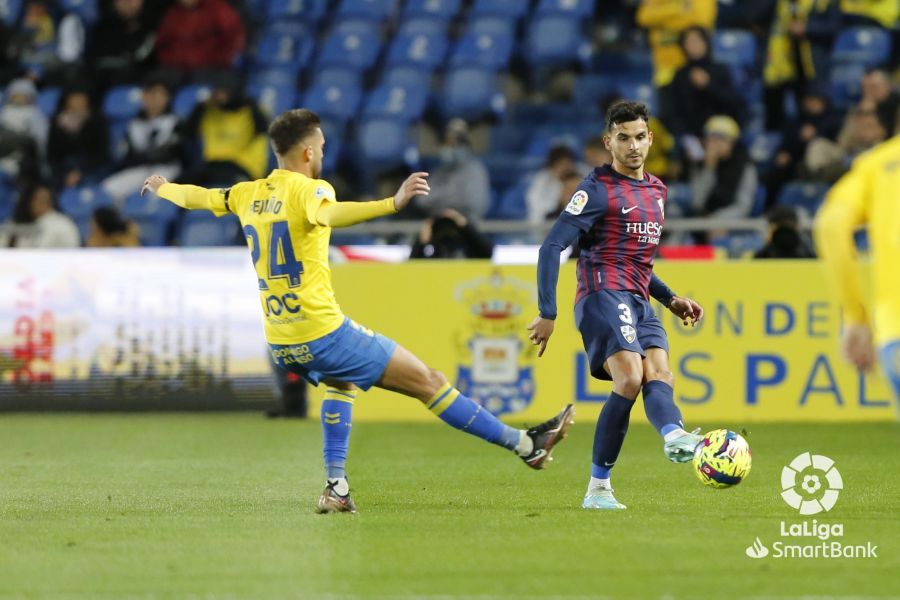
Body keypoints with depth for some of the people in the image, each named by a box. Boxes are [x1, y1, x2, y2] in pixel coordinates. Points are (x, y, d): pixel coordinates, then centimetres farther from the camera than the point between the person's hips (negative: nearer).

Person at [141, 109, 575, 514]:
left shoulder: (248, 195, 8)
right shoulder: (306, 189, -12)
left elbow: (197, 197, 25)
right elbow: (329, 215, -36)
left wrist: (162, 188, 47)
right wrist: (392, 204, -50)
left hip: (280, 344, 7)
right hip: (323, 333, -7)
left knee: (341, 382, 36)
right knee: (425, 381, -1)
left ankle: (336, 486, 23)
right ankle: (526, 444, 2)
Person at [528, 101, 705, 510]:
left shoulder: (656, 191, 22)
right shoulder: (599, 188, -2)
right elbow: (552, 246, -8)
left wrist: (671, 300, 22)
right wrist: (547, 314, -13)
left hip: (638, 303, 7)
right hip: (603, 293, -7)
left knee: (658, 374, -17)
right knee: (630, 379, -24)